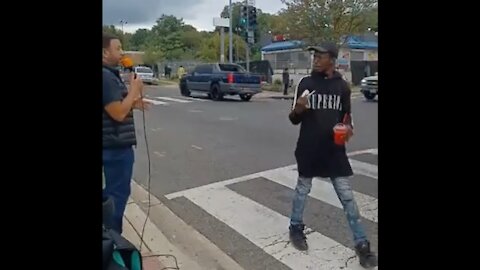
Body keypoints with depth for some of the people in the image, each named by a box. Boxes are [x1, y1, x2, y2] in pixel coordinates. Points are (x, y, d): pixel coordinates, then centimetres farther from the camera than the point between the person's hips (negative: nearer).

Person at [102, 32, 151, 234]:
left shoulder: (109, 74, 14)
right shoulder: (106, 76, -19)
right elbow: (118, 113, -24)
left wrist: (133, 104, 10)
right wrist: (134, 90, -14)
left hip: (113, 144, 11)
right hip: (115, 145, -11)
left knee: (113, 191, 19)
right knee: (117, 193, 0)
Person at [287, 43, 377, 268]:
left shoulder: (342, 86, 2)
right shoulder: (305, 83, -3)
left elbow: (347, 115, 13)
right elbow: (294, 119, -1)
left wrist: (349, 127, -9)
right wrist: (298, 110, -23)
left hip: (334, 150, 1)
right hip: (309, 149, -1)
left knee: (347, 196, 5)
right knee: (302, 189, 15)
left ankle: (361, 243, 16)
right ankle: (296, 228, 37)